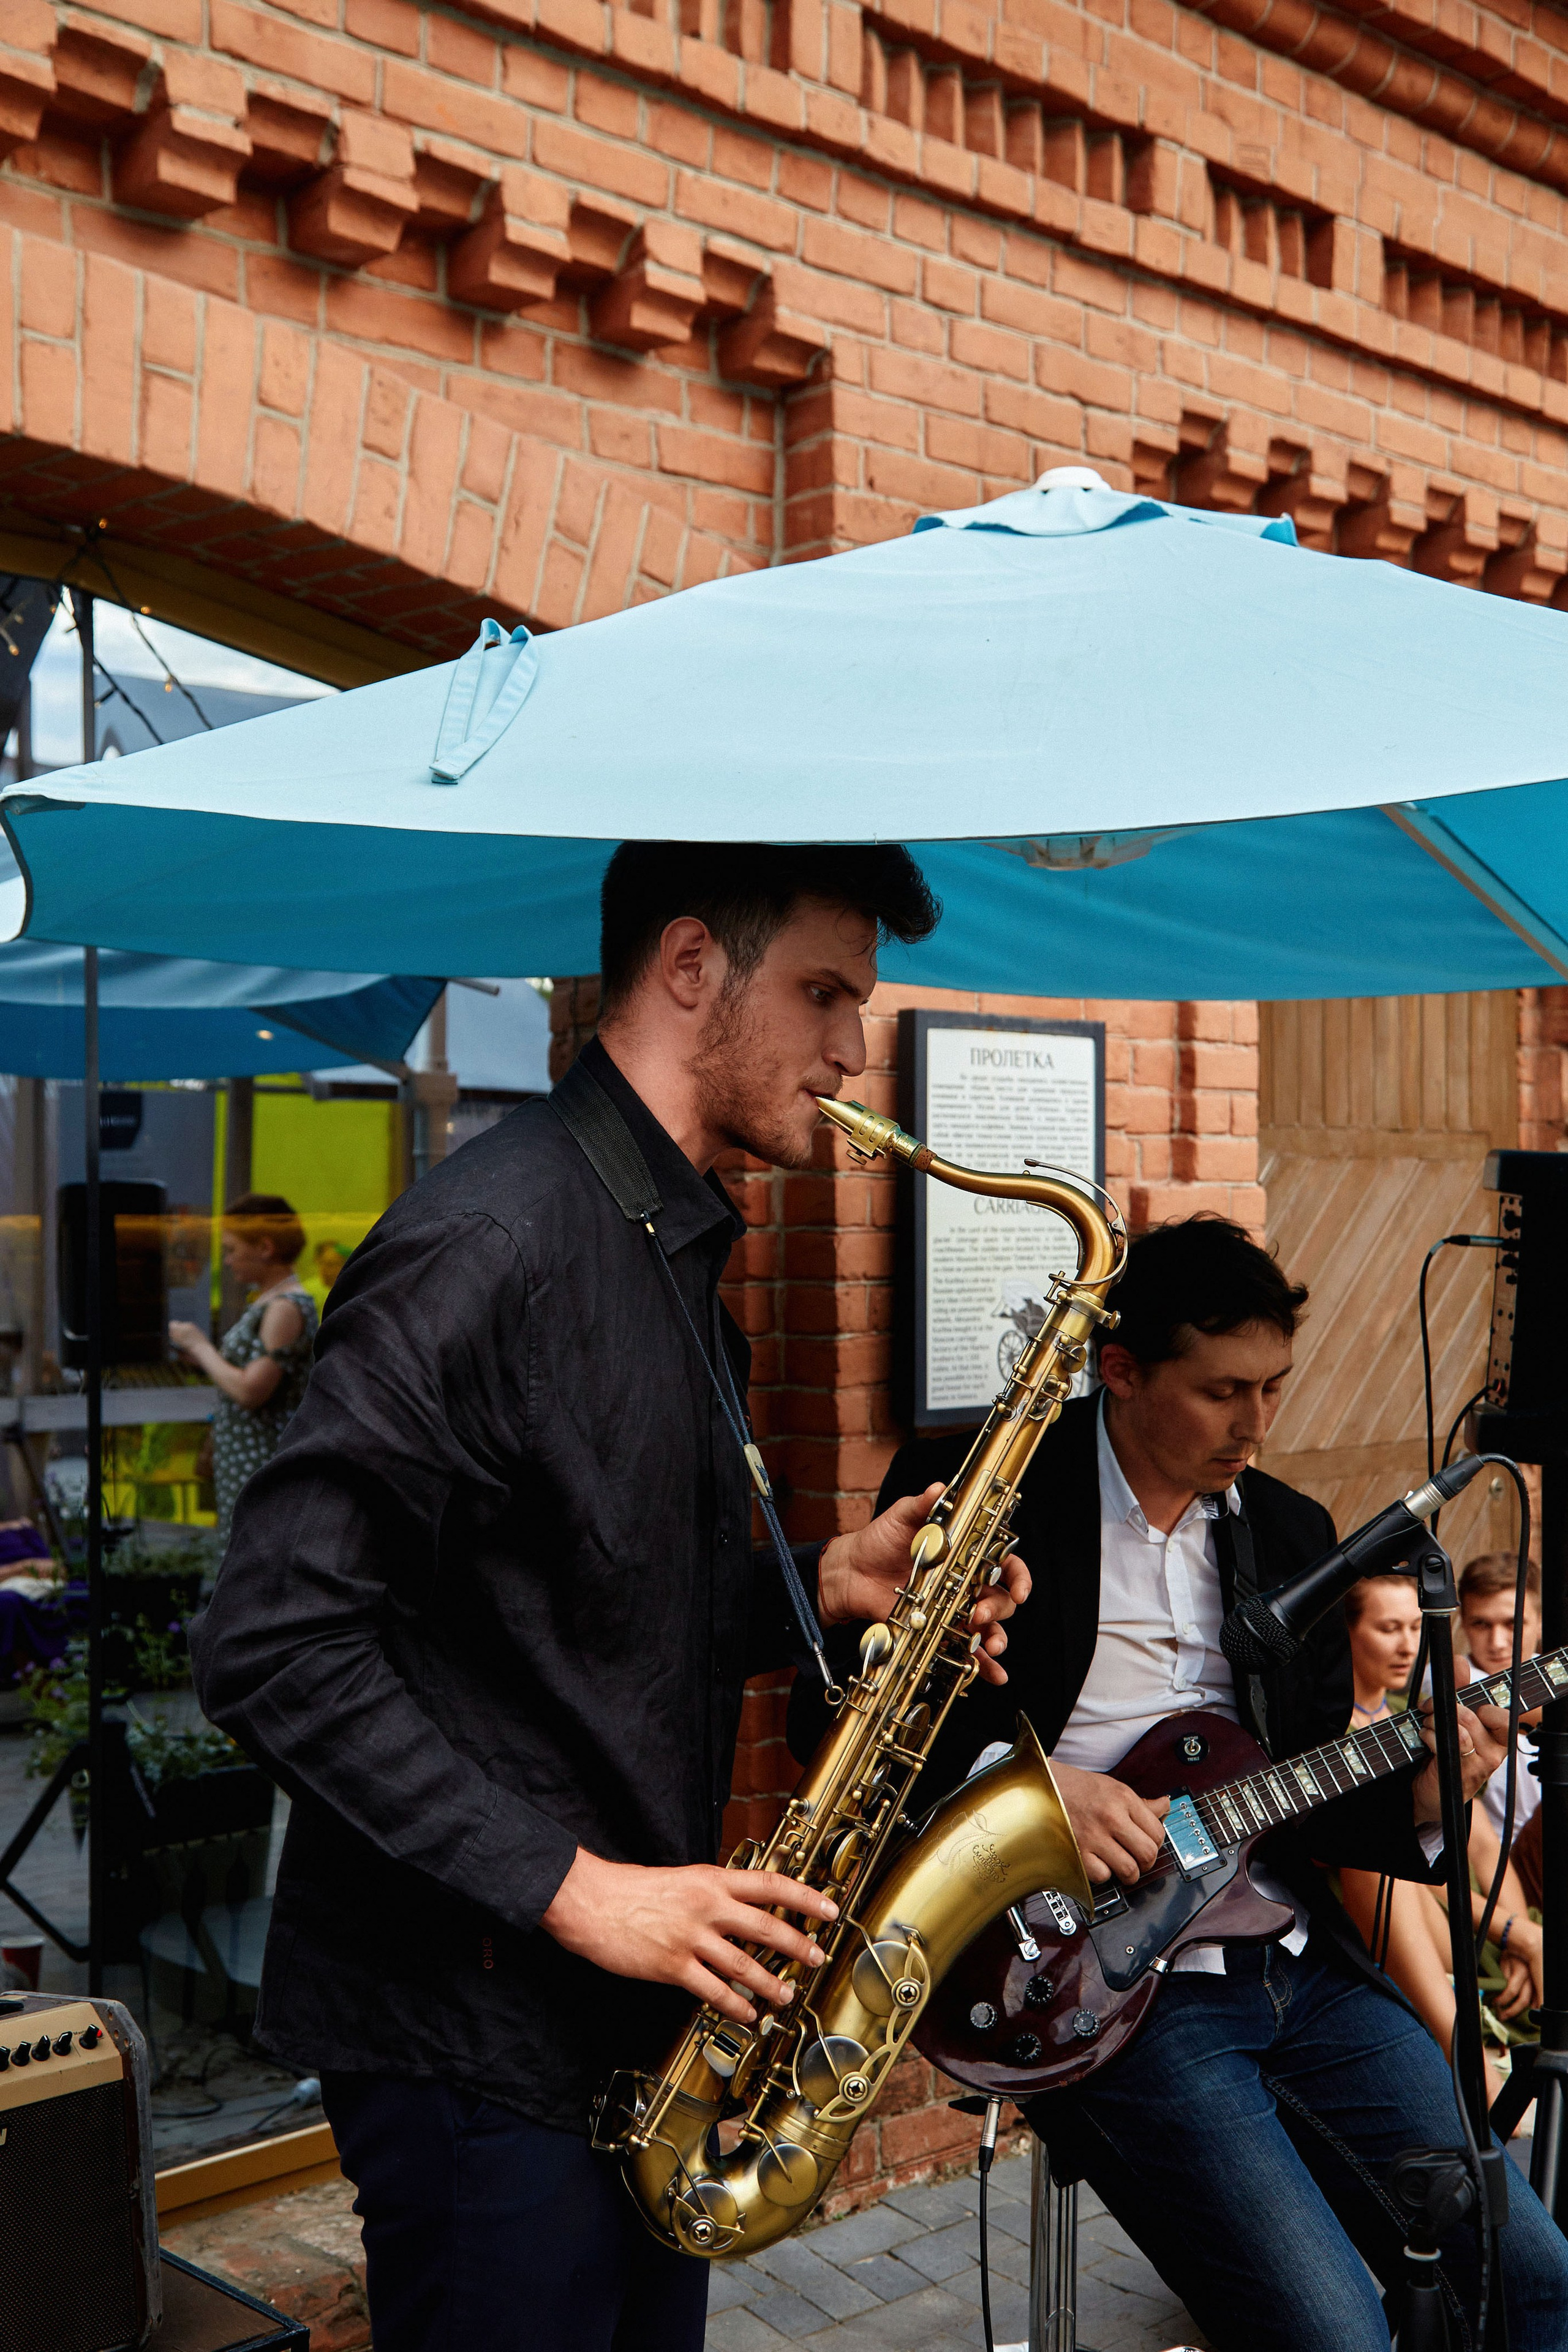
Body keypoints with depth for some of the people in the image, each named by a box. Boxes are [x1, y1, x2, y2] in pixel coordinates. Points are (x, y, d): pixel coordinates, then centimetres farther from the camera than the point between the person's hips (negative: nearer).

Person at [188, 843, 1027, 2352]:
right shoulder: (491, 1245, -20)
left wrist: (824, 1587, 1)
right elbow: (272, 1646, -24)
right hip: (478, 2034, -9)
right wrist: (569, 1886, -24)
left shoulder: (671, 1258, 11)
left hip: (643, 2010, 9)